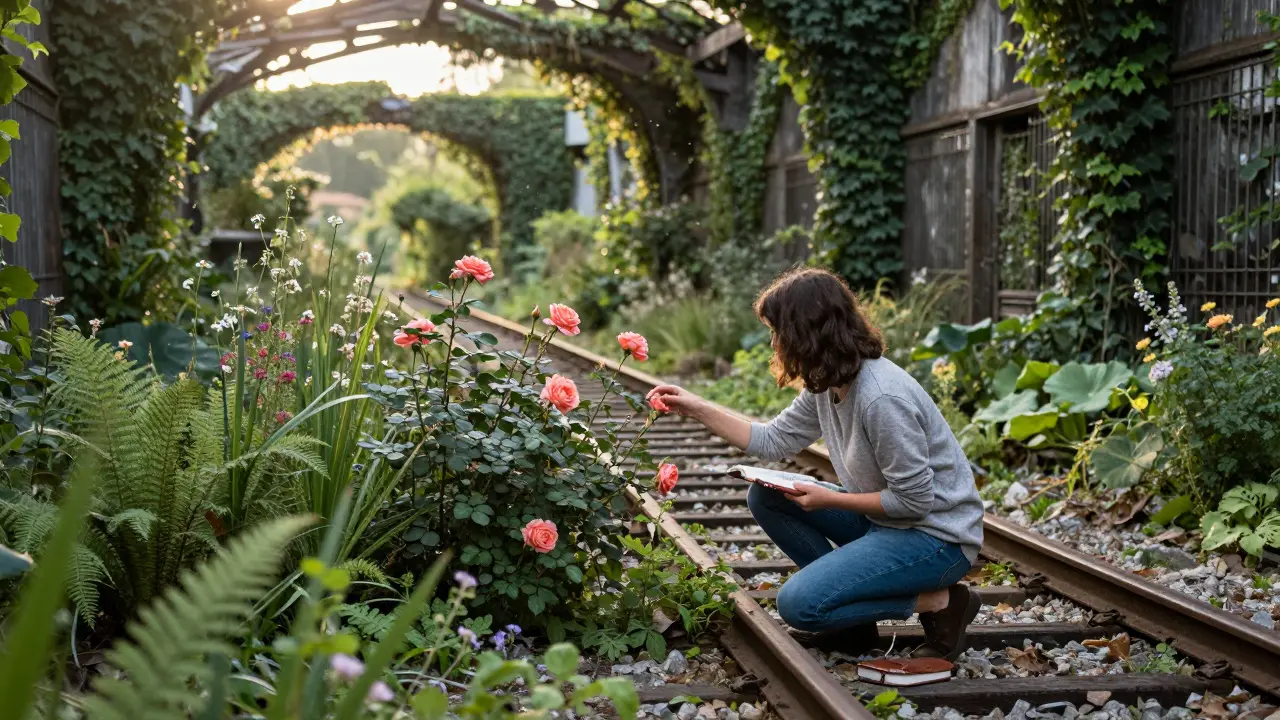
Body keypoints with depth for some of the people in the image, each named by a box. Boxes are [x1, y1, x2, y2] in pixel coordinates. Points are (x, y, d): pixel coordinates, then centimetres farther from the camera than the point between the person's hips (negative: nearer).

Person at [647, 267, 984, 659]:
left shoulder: (882, 398, -28)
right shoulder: (828, 384, 0)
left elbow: (915, 500, -23)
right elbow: (773, 440, 11)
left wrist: (829, 500, -15)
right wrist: (697, 409, 6)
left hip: (936, 535, -9)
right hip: (884, 520, 9)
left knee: (799, 604, -21)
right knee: (765, 497, 5)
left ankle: (939, 602, -7)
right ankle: (850, 610, 6)